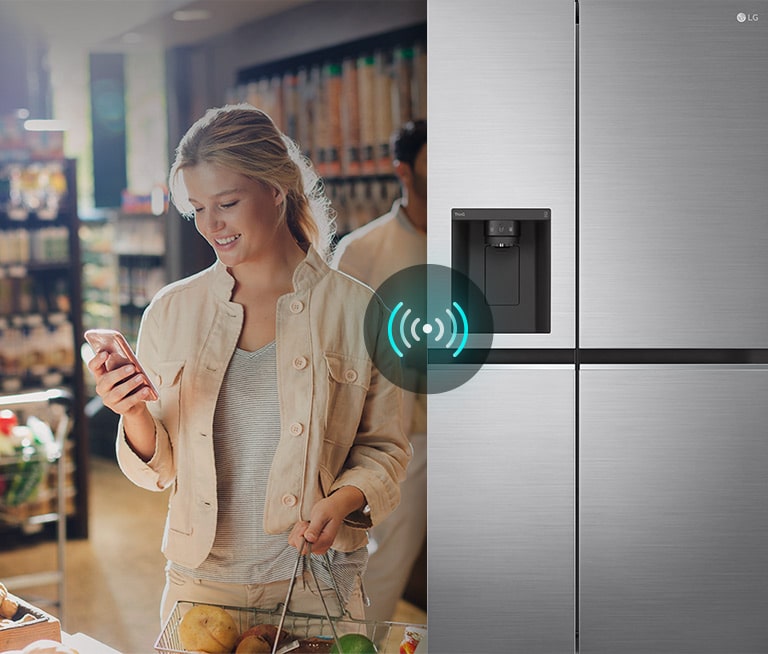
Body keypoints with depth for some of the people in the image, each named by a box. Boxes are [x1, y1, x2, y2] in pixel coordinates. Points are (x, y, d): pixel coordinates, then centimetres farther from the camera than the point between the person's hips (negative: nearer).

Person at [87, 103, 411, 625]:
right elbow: (160, 468, 5)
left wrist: (343, 500, -17)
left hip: (316, 585, -1)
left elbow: (384, 449, 2)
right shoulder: (172, 311, 1)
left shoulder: (355, 309, -6)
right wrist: (135, 417, -15)